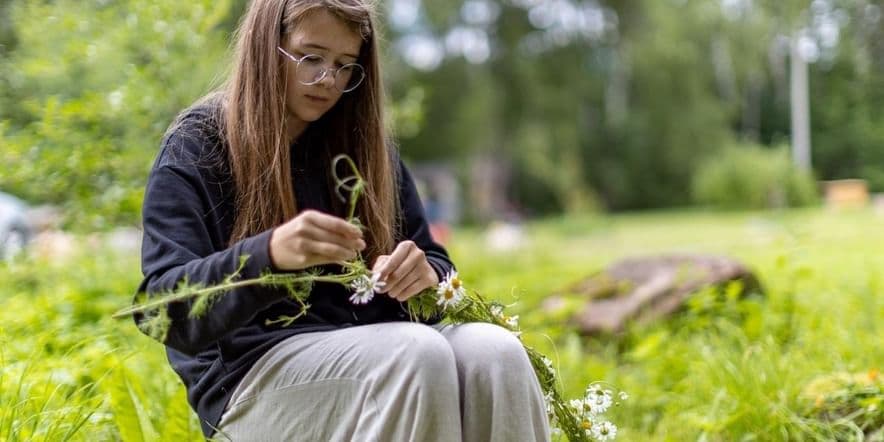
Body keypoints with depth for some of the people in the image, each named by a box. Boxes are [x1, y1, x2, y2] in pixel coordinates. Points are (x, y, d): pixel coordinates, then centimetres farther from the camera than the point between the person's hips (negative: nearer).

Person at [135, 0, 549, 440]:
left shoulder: (364, 144, 14)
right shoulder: (197, 145, 0)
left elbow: (433, 265, 16)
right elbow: (167, 307, -10)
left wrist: (423, 272, -11)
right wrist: (269, 255, -29)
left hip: (376, 350, 5)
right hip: (254, 378, -4)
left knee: (497, 353, -26)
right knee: (417, 354, -32)